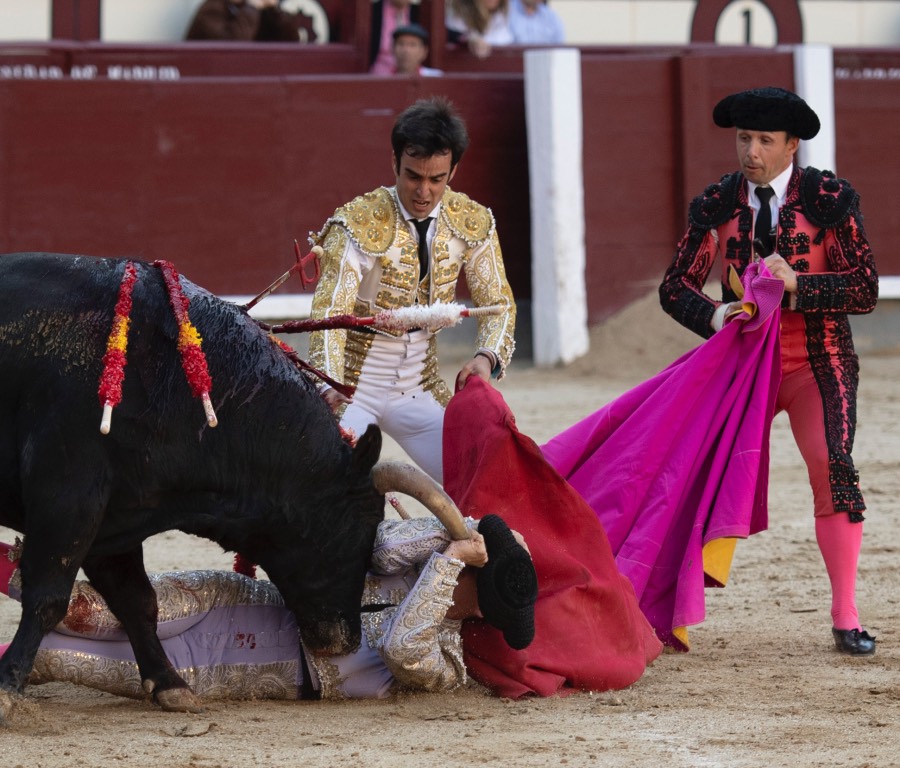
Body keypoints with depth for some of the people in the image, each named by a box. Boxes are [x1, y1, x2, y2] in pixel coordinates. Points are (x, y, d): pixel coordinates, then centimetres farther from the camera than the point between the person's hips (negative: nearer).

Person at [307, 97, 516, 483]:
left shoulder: (472, 223, -4)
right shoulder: (359, 224, -19)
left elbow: (498, 302, 3)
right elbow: (329, 310, -27)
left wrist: (487, 357, -20)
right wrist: (330, 386, -44)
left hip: (420, 389, 4)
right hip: (352, 388, -4)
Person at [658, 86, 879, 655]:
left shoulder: (831, 197, -7)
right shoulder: (716, 204, 1)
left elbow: (865, 289, -11)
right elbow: (675, 286, 1)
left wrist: (797, 283, -26)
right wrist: (714, 315, -20)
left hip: (818, 364, -3)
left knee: (831, 466, -21)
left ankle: (846, 618, -15)